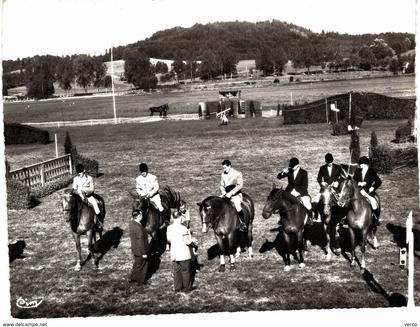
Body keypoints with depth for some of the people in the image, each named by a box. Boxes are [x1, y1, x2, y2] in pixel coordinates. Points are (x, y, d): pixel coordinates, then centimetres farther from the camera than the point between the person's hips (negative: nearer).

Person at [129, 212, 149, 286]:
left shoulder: (132, 222, -8)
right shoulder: (138, 228, -31)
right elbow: (140, 241, -26)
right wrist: (144, 253, -21)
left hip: (135, 249, 8)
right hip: (140, 250, -8)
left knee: (137, 263, 27)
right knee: (141, 265, 12)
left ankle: (132, 278, 38)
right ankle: (141, 281, 28)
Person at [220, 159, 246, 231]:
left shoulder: (238, 173, -1)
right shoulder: (223, 175, 13)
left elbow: (239, 185, -11)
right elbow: (222, 186, 20)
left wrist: (230, 193, -19)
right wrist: (223, 192, -2)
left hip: (236, 194, -6)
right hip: (226, 194, 6)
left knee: (237, 205, -30)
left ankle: (243, 223, -18)